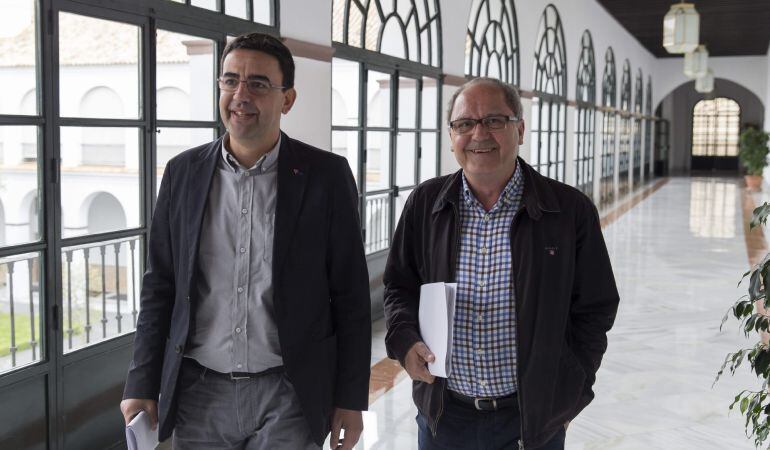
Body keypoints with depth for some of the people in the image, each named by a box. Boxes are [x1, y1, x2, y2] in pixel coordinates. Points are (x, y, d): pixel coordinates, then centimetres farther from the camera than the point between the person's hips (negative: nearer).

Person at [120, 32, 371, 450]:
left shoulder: (327, 175, -5)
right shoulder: (183, 172, 2)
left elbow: (350, 295, -3)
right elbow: (160, 287, 6)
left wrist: (350, 399, -3)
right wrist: (142, 385, 3)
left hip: (288, 395, -2)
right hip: (198, 395, 3)